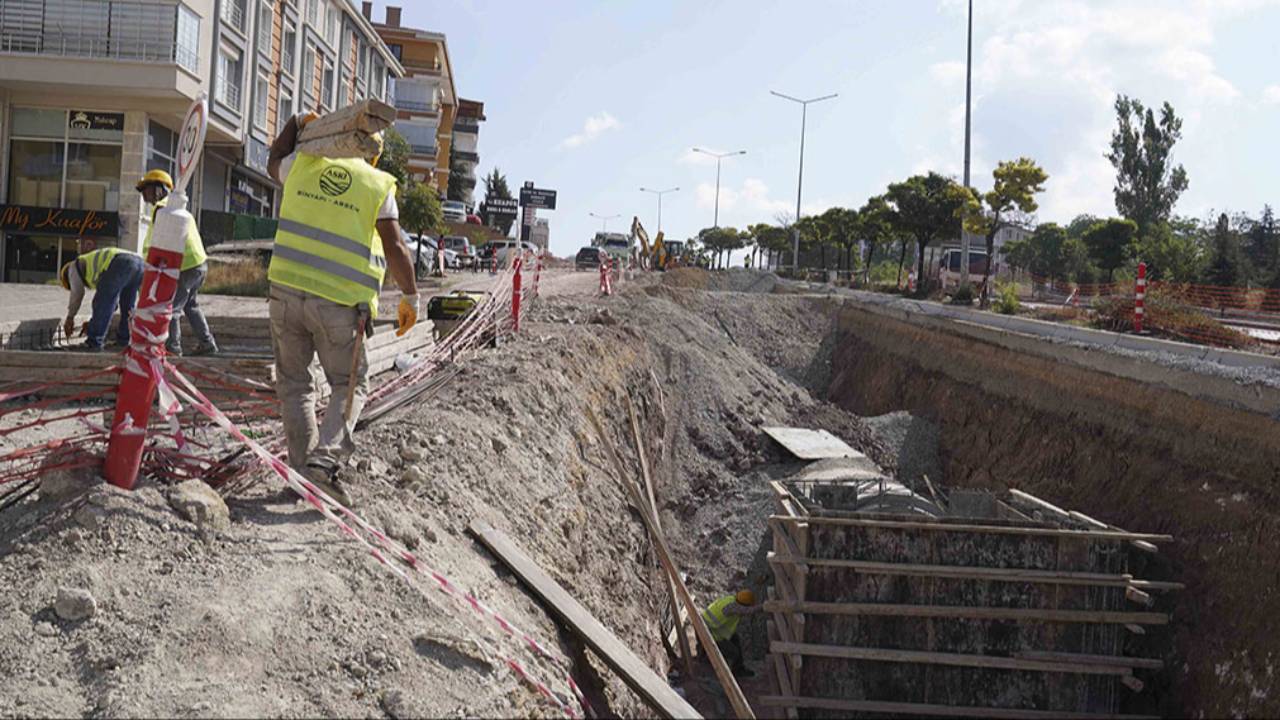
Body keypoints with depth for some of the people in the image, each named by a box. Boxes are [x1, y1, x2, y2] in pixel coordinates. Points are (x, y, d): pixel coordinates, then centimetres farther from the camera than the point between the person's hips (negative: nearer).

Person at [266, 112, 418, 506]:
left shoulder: (305, 163, 9)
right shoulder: (377, 185, 1)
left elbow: (274, 162, 33)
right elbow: (394, 247, -4)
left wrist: (297, 122, 45)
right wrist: (410, 297, 7)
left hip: (287, 288, 3)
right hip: (339, 301, -3)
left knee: (293, 382, 15)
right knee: (350, 385, 9)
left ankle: (302, 464, 9)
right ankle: (326, 458, -10)